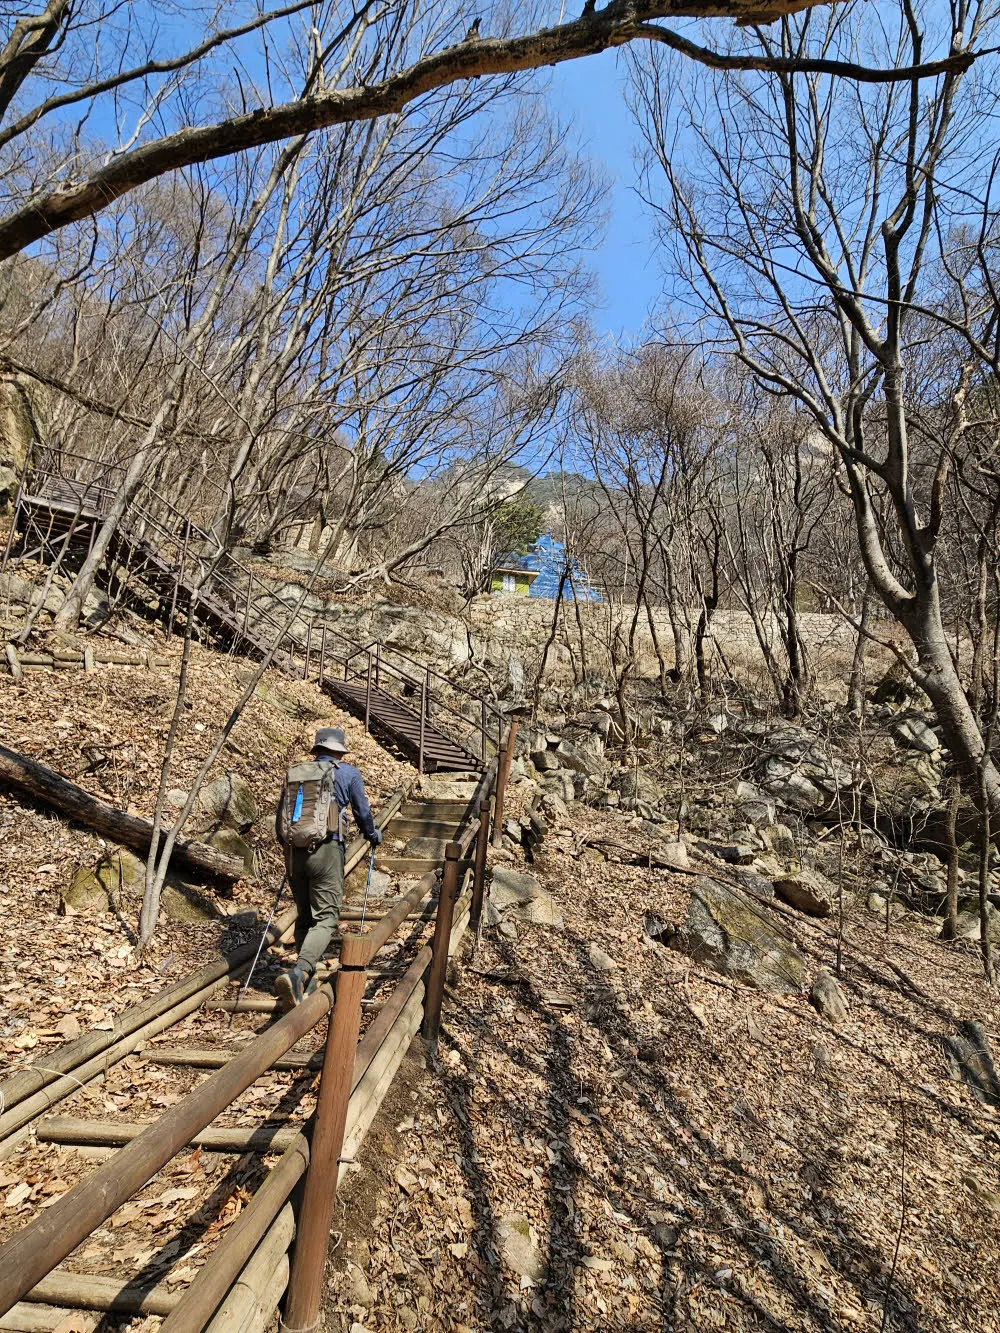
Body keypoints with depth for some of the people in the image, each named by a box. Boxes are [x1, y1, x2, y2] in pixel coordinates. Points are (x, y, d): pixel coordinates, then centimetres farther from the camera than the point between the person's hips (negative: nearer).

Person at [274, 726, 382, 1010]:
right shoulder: (348, 773, 6)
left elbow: (279, 816, 20)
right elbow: (362, 811, 12)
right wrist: (373, 835, 31)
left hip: (293, 851, 5)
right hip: (326, 850, -4)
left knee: (304, 916, 17)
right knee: (326, 917, -1)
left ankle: (306, 980, 23)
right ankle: (297, 972, -21)